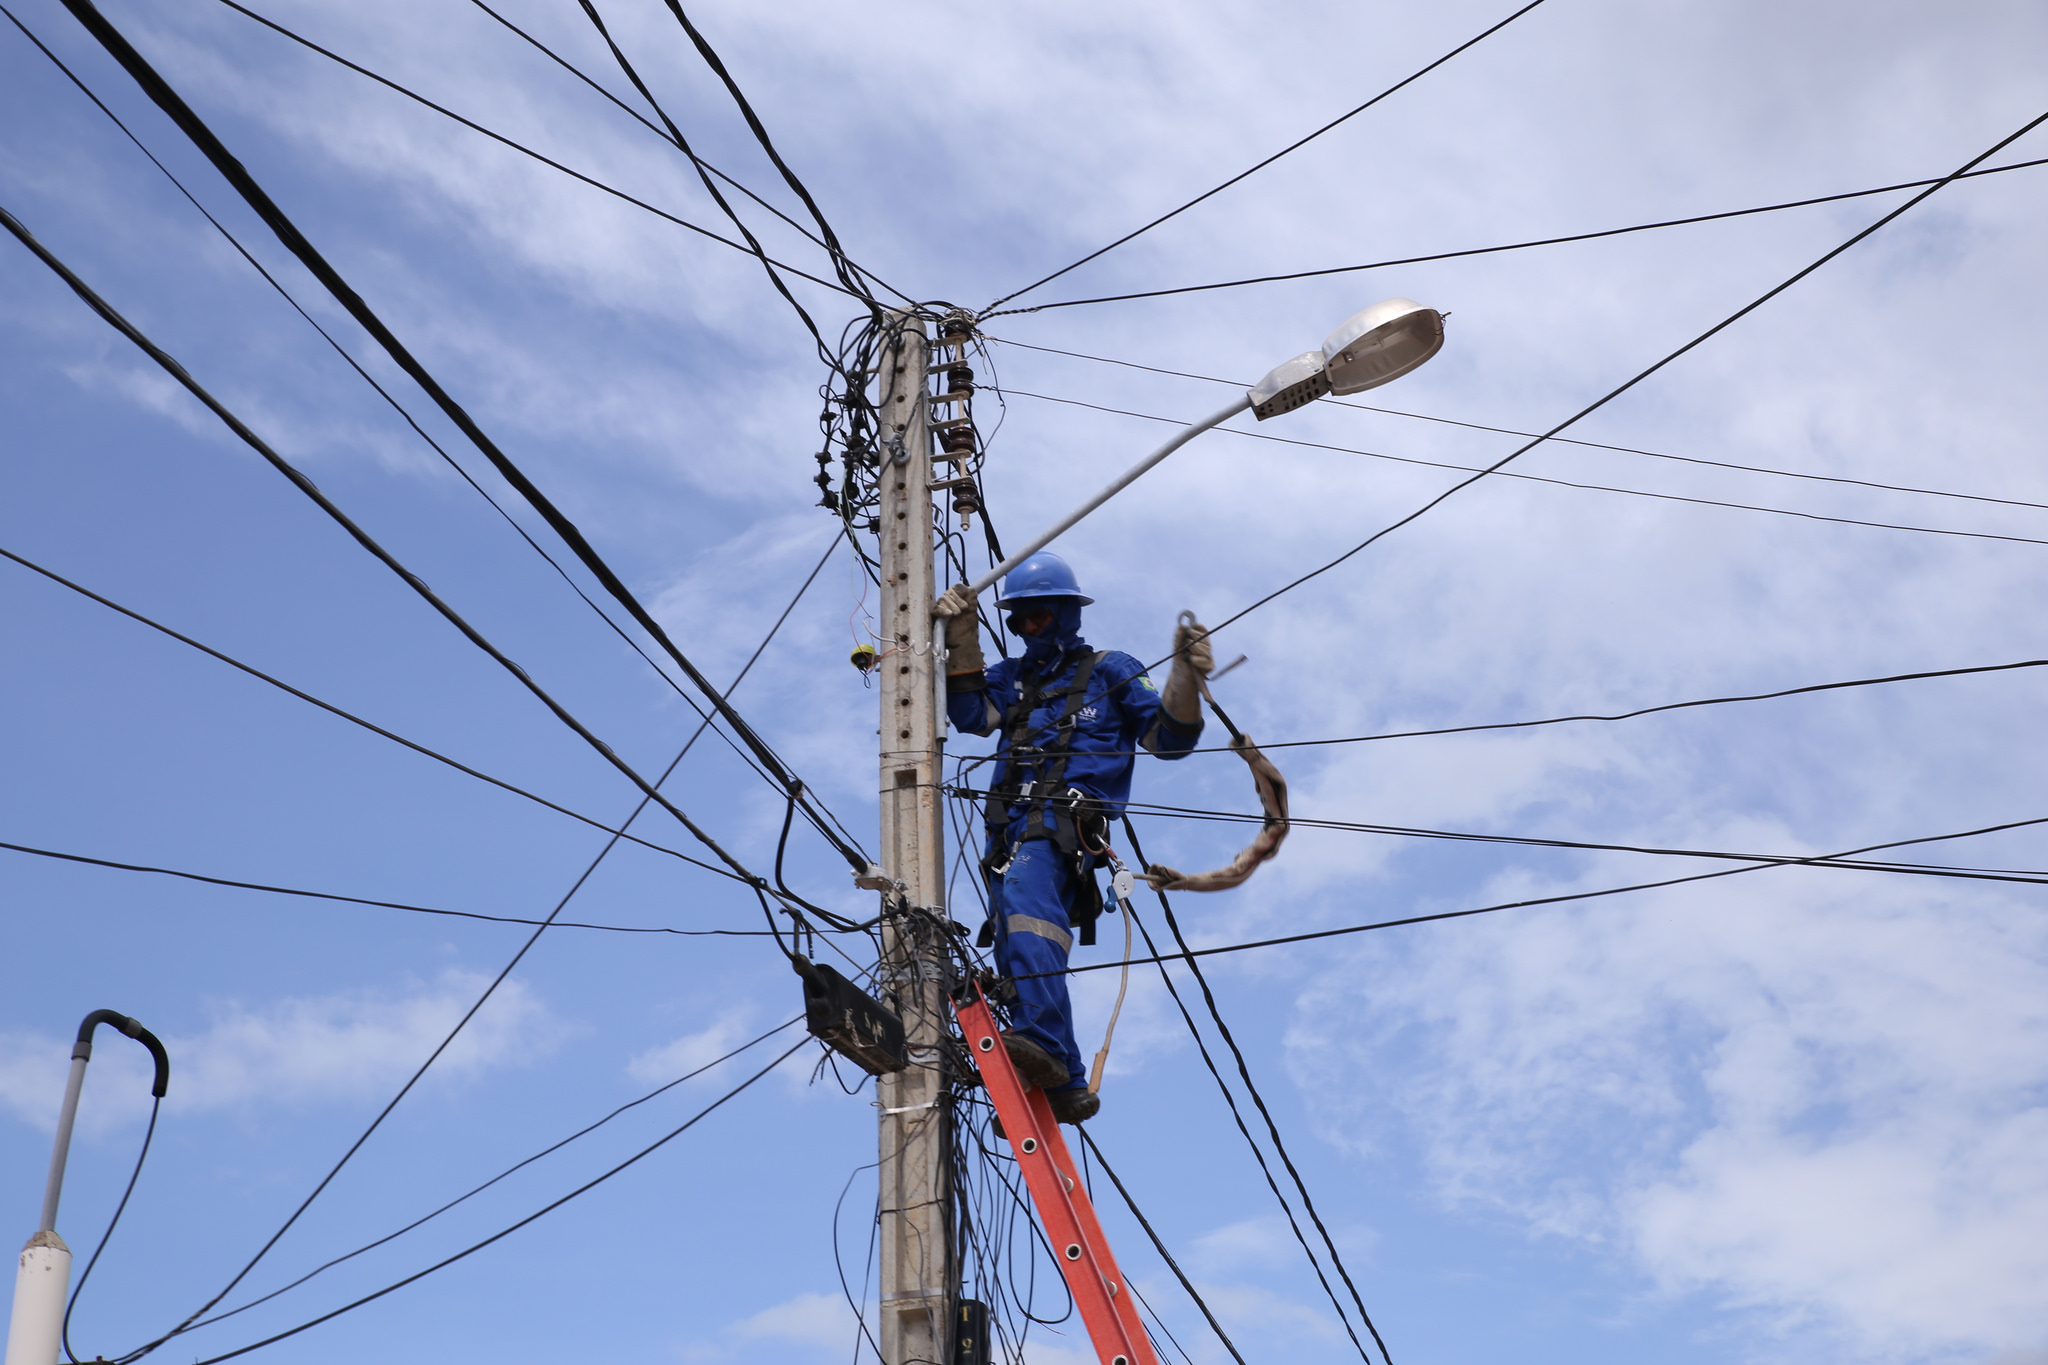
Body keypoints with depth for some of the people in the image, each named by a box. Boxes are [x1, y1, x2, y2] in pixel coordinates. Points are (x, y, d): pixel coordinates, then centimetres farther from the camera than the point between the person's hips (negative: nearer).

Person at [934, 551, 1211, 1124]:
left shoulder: (1110, 671, 16)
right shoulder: (1010, 677, 28)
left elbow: (1169, 737, 7)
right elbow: (970, 714, 7)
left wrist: (1185, 678, -11)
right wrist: (963, 641, -5)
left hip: (1066, 825, -7)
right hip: (1011, 828, 7)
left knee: (1024, 896, -35)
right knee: (1017, 960, 2)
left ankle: (1044, 1043, -50)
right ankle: (1067, 1086, 6)